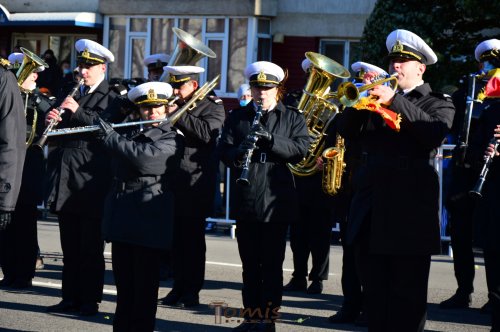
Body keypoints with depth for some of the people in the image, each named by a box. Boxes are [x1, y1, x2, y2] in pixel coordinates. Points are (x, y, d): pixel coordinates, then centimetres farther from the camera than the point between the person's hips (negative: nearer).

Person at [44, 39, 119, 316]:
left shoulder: (112, 98, -2)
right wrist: (54, 120, -4)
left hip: (91, 180, -6)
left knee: (91, 246, -2)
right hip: (66, 179, 6)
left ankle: (90, 300, 2)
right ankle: (70, 297, 14)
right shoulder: (72, 95, 17)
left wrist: (78, 112, -18)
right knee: (70, 245, 9)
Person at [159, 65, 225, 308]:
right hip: (173, 181, 6)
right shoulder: (175, 106, 16)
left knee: (193, 238, -2)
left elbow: (206, 133, -21)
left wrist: (177, 115, -20)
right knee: (176, 237, 8)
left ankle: (192, 292, 2)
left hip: (195, 184, -6)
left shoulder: (212, 107, -3)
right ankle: (179, 286, 15)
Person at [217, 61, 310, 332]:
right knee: (250, 264, 8)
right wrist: (238, 152, -21)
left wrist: (270, 138, -21)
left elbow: (300, 149, -8)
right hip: (245, 203, 2)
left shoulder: (293, 119, 6)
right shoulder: (237, 117, 11)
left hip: (276, 202, -2)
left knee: (272, 265, -1)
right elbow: (223, 149, 2)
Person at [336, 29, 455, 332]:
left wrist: (395, 101, -20)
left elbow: (434, 133, -16)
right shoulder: (378, 98, 18)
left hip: (410, 213, -5)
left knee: (408, 295, -4)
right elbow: (348, 132, 9)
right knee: (375, 293, 8)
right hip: (372, 213, 5)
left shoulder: (438, 103, 5)